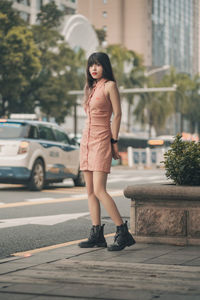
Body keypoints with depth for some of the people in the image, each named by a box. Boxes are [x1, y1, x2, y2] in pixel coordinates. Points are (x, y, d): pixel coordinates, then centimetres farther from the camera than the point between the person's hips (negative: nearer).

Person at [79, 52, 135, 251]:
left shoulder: (110, 85, -5)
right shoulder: (90, 87, 17)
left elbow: (117, 114, -8)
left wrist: (114, 141, -11)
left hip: (101, 140, -8)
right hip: (86, 139, 8)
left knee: (99, 190, -16)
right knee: (90, 190, 5)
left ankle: (123, 233, -12)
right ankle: (97, 235, 8)